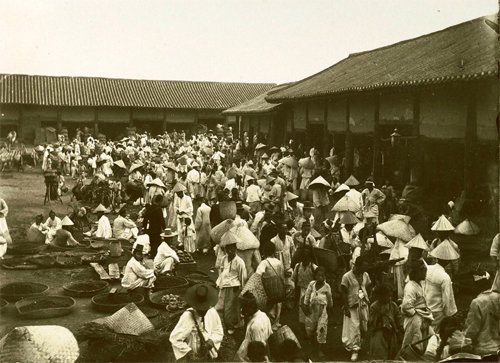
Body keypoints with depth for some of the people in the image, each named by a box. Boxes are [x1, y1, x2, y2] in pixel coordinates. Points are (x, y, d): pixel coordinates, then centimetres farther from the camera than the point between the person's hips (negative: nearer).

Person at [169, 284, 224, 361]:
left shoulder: (212, 312, -10)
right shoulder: (187, 316, -22)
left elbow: (219, 332, 2)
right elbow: (174, 338, -21)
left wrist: (211, 340, -16)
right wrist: (188, 352, -24)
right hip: (192, 358, -4)